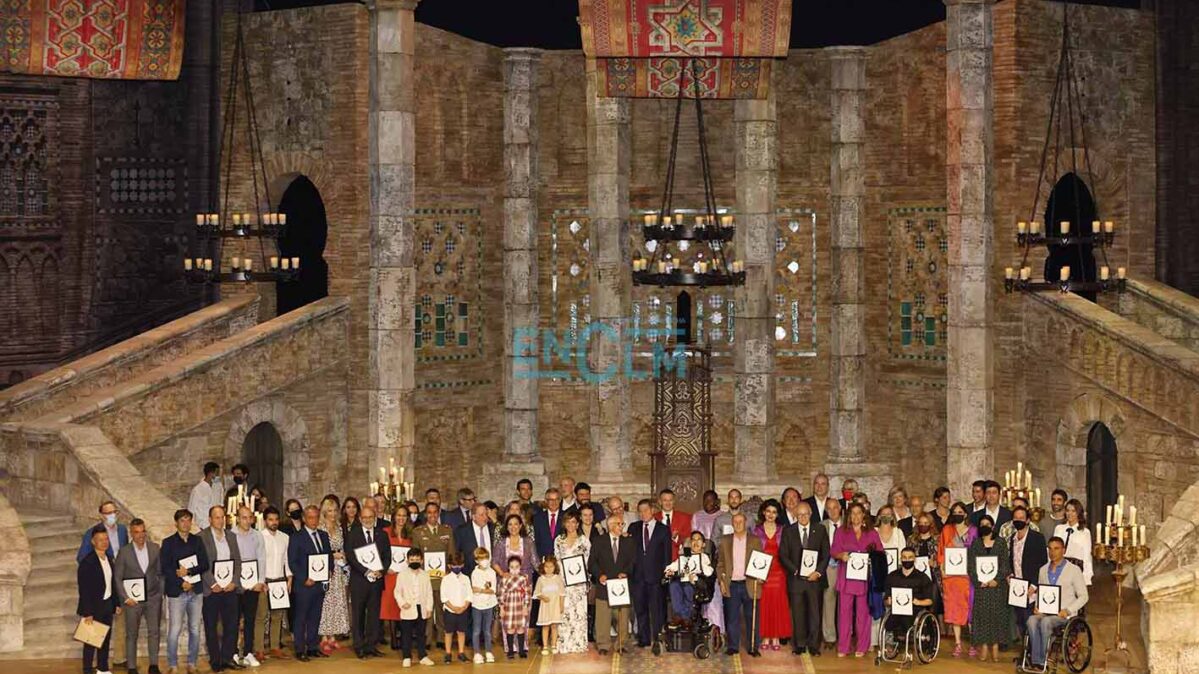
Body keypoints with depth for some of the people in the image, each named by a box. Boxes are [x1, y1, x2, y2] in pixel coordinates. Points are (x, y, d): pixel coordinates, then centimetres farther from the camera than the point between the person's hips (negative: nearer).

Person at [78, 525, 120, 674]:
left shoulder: (108, 559, 6)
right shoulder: (87, 562, -17)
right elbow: (84, 590, -18)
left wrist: (116, 604, 11)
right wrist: (87, 613, -20)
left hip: (107, 605, 7)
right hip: (94, 607, -7)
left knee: (106, 639, 15)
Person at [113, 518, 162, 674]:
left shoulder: (155, 548, 2)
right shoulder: (124, 552, -4)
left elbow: (160, 572, 9)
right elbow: (117, 578, -2)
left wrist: (160, 593, 4)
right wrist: (125, 598, -8)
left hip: (153, 598, 1)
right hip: (133, 600, -1)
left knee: (154, 631, -3)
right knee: (131, 635, 6)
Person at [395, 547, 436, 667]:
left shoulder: (425, 575, 7)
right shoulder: (402, 574, 0)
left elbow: (429, 593, 8)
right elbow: (397, 592, -1)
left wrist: (429, 607, 3)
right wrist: (402, 603, -15)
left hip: (421, 609, 2)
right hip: (408, 609, -2)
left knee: (421, 634, 10)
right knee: (406, 634, 2)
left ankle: (423, 656, 17)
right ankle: (406, 657, 9)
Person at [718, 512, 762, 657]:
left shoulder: (755, 541, 6)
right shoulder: (725, 541, 9)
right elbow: (720, 563, 11)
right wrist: (721, 580, 1)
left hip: (750, 585, -1)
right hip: (731, 585, 1)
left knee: (752, 617, 1)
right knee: (732, 617, 4)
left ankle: (753, 647, 8)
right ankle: (732, 646, 11)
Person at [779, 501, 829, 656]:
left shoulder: (820, 530, 7)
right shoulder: (788, 531, 6)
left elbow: (826, 554, 5)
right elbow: (783, 555, 3)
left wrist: (818, 572, -8)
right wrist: (796, 571, -9)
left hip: (815, 578, 0)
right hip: (796, 578, 0)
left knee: (815, 613, -1)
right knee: (797, 613, 1)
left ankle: (814, 645, 5)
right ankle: (799, 645, 9)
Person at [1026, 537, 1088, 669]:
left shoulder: (1074, 570, 4)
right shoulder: (1043, 570, 19)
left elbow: (1083, 596, 2)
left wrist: (1068, 610, -12)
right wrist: (1036, 606, 2)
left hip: (1064, 614, -4)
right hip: (1044, 612, 4)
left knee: (1046, 621, -35)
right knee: (1032, 620, -30)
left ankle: (1042, 660, -26)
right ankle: (1036, 661, -31)